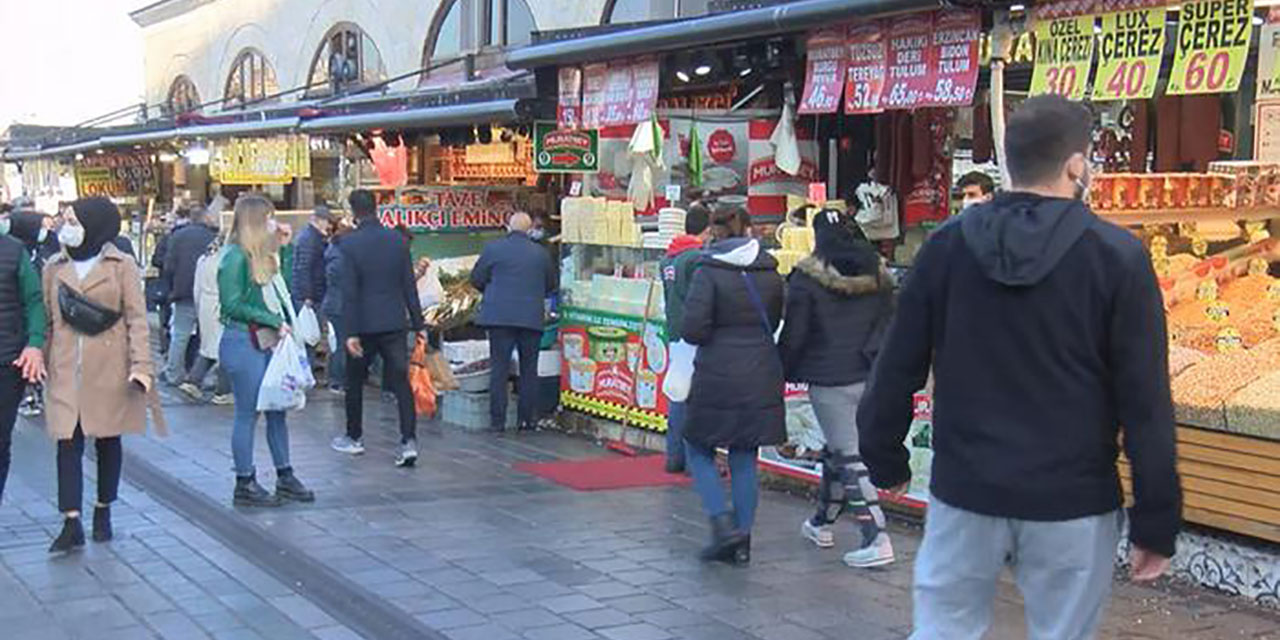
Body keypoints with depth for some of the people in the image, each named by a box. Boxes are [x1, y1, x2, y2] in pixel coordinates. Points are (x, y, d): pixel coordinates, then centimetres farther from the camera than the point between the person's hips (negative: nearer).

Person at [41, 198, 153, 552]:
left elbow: (137, 318, -6)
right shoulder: (55, 268, 7)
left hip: (110, 370, -2)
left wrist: (141, 364, -15)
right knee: (68, 442, -4)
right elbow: (48, 319, 10)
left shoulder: (122, 266, -3)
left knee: (108, 441, 9)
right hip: (66, 370, 2)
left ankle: (103, 511, 25)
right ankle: (71, 523, -6)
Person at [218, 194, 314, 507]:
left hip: (267, 341, 9)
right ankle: (244, 484, 9)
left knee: (278, 409, 12)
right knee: (248, 414, -1)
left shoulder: (263, 256, 13)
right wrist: (274, 321, -16)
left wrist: (283, 323, 1)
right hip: (243, 343, -9)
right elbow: (233, 305, -17)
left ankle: (285, 477, 21)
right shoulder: (235, 258, -13)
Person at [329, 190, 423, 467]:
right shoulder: (397, 240, 1)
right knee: (401, 382, 0)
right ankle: (409, 441, -11)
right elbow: (409, 285, 4)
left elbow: (349, 292, -13)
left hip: (364, 324, -3)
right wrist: (417, 323, 8)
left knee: (354, 381, 16)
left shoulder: (350, 244, -10)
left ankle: (354, 438, 27)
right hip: (394, 322, 3)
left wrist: (350, 333, -12)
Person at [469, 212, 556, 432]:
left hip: (500, 316, -1)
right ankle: (526, 419, 11)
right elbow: (550, 285, 14)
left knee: (499, 368, 2)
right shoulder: (541, 253, 3)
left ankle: (497, 420, 0)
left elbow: (477, 279, 4)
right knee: (529, 370, 10)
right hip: (532, 318, 1)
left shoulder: (493, 249, -3)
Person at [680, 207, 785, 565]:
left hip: (717, 377, -4)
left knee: (698, 449, 12)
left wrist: (713, 336, 4)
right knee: (745, 458, 11)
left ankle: (723, 524, -3)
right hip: (761, 377, 5)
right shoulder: (770, 273, 3)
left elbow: (692, 329, -16)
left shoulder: (709, 273, -12)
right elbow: (774, 322, 12)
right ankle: (741, 542, 13)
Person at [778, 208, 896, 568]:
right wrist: (873, 359, 16)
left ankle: (876, 539, -11)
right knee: (838, 448, 20)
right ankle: (822, 523, 34)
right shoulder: (877, 274, 7)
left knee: (850, 457, -5)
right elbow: (888, 326, 9)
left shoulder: (808, 279, -9)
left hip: (830, 379, -6)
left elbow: (794, 335, -8)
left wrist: (781, 373, 4)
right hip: (869, 377, 6)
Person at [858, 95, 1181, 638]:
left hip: (964, 492, 3)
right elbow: (1145, 402, -9)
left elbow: (898, 369, 4)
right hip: (1072, 504, -2)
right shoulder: (1117, 257, -9)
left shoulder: (947, 245, -1)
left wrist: (885, 460, 18)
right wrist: (1156, 523, -3)